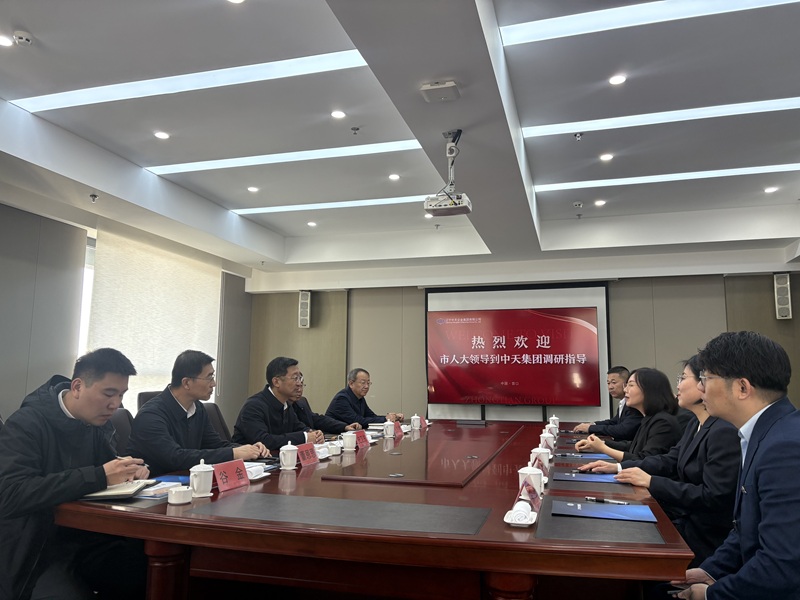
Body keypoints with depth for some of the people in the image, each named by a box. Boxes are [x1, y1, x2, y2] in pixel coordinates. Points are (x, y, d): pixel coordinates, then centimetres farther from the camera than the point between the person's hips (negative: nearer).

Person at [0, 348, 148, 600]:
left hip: (89, 540, 5)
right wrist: (99, 476, -30)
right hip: (37, 552, -5)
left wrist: (131, 471, -7)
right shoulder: (26, 424, -13)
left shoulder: (98, 424, 7)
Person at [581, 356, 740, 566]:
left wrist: (651, 482, -22)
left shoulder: (724, 432, -23)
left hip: (706, 537, -8)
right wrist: (618, 467, 3)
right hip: (685, 520, 8)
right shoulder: (696, 424, 8)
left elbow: (713, 497, -26)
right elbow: (669, 461, 12)